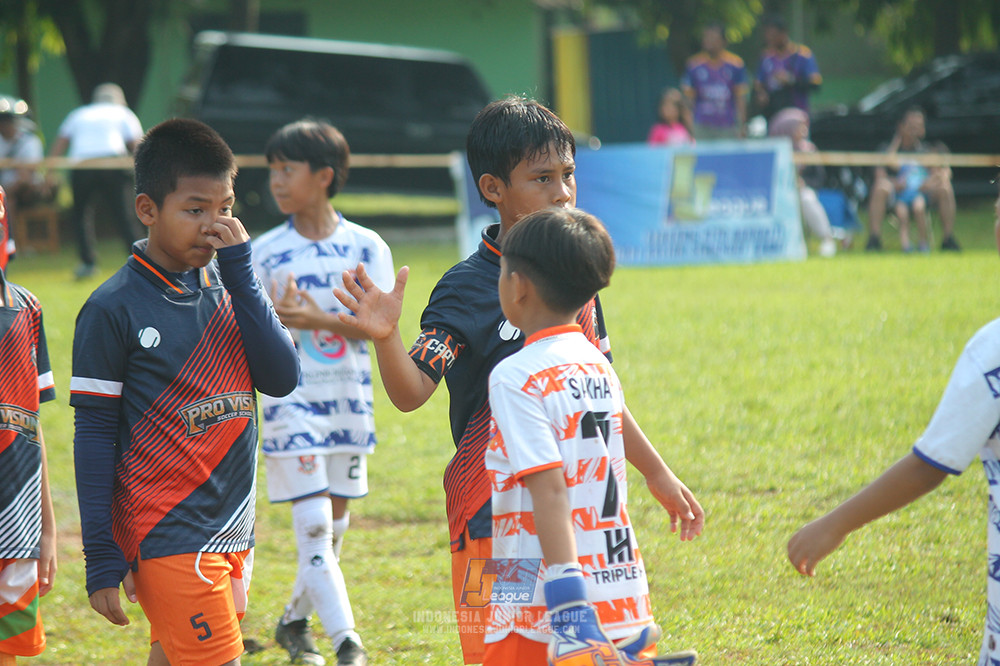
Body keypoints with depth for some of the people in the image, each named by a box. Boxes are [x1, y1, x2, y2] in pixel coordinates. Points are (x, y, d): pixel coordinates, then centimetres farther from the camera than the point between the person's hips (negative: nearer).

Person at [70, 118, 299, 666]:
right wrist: (101, 558, -9)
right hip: (166, 534, -6)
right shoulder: (113, 309, -9)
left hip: (231, 531, 6)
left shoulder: (225, 286, 9)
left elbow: (281, 378, -2)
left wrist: (240, 271, -8)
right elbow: (93, 437, -7)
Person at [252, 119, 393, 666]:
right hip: (290, 399, -2)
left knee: (335, 523, 11)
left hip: (349, 396, 2)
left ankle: (295, 621, 31)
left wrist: (320, 320, -24)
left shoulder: (366, 247, -1)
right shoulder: (265, 253, -1)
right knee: (313, 524, -13)